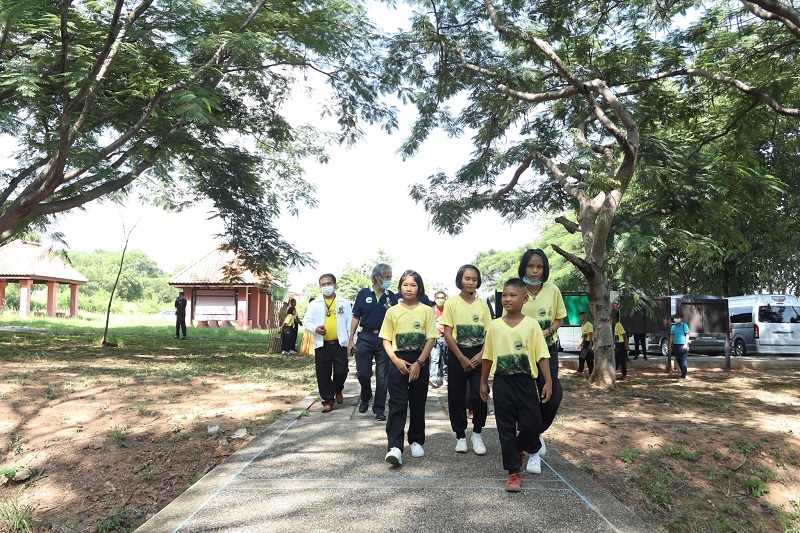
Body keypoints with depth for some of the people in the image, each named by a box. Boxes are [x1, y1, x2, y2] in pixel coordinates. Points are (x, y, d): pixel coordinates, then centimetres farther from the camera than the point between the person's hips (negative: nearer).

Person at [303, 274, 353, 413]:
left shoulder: (344, 303, 6)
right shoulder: (314, 304, 6)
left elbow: (350, 323, 5)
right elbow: (306, 322, 4)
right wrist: (315, 329, -17)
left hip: (340, 344, -1)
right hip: (322, 345, 1)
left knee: (341, 371, -1)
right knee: (323, 374, 5)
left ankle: (338, 390, 30)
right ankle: (328, 400, 18)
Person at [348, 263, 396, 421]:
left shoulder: (392, 297, 4)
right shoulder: (364, 294, 1)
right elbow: (356, 317, 3)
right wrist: (351, 339, -1)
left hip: (384, 339, 1)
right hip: (365, 337, -1)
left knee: (382, 376, 3)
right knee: (363, 373, 3)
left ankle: (379, 409, 13)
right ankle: (365, 399, 32)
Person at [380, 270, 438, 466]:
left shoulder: (426, 311, 1)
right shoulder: (392, 311, 4)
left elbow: (431, 339, -4)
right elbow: (386, 340, 4)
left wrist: (419, 363, -11)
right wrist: (396, 360, -10)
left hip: (420, 361, 0)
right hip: (398, 361, 0)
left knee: (418, 404, 10)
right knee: (397, 404, -6)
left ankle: (416, 441, 26)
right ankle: (395, 447, -10)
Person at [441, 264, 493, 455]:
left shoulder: (482, 304, 5)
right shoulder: (451, 303, -3)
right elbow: (447, 334, -6)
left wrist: (481, 355, -10)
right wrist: (461, 358, -11)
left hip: (478, 355, 2)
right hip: (457, 354, -1)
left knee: (479, 394, -5)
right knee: (457, 396, 4)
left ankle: (477, 433, 16)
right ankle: (460, 436, 19)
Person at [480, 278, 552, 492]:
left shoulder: (532, 324, -2)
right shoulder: (495, 325, 2)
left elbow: (542, 355, -1)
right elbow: (488, 357, 9)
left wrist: (548, 382, -7)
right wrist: (483, 383, 12)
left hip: (525, 381, -1)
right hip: (502, 382, 1)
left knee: (532, 424, -1)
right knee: (506, 428, 3)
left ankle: (525, 449, 33)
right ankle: (513, 472, 14)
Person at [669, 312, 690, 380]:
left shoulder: (684, 325, -1)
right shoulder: (673, 327, 15)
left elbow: (687, 335, -5)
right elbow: (671, 336, 18)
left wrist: (686, 344, -15)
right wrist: (670, 346, 15)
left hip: (682, 345, -6)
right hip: (675, 345, 6)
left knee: (684, 361, -8)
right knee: (678, 361, 10)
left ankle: (684, 376, -9)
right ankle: (684, 373, 22)